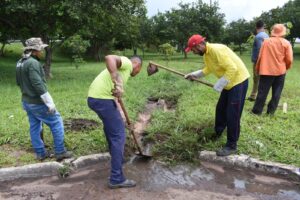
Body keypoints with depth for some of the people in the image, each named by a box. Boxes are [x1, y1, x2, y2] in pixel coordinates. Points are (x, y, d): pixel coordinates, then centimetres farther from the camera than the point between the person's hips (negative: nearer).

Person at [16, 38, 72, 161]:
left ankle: (40, 153, 25)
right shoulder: (33, 63, -21)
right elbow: (38, 85, -27)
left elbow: (19, 82, 18)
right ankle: (60, 152, 7)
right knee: (56, 122, 2)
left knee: (34, 127, 15)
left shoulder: (20, 63, 9)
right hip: (37, 102, -9)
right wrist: (50, 103, -23)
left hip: (26, 101, 10)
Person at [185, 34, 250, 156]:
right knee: (220, 109, 19)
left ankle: (231, 146, 5)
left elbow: (232, 68, -29)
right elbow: (208, 69, 18)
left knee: (232, 115, -7)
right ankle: (217, 133, 40)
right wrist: (194, 75, 10)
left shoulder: (216, 50, -27)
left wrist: (219, 85, -25)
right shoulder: (206, 54, 4)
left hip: (238, 81, -10)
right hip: (229, 82, 10)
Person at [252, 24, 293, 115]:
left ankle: (257, 110, 7)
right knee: (276, 92, 10)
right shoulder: (286, 43, -1)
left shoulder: (266, 41, 0)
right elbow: (289, 59, -3)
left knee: (262, 91, 4)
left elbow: (260, 56, 0)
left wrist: (258, 69, 11)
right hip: (280, 71, 0)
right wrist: (286, 67, 17)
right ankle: (271, 110, 12)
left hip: (266, 70, 0)